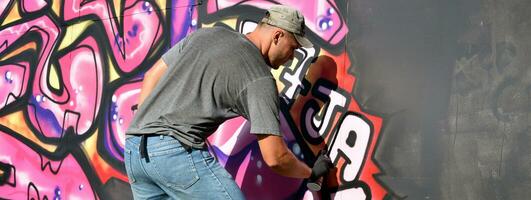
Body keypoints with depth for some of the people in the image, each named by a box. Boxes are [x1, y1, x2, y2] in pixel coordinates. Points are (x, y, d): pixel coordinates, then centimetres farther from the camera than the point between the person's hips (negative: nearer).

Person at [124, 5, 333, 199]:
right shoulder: (259, 78, -4)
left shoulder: (206, 34, 16)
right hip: (176, 151, -8)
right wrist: (311, 172, 12)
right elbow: (274, 157, -6)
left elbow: (151, 77, 19)